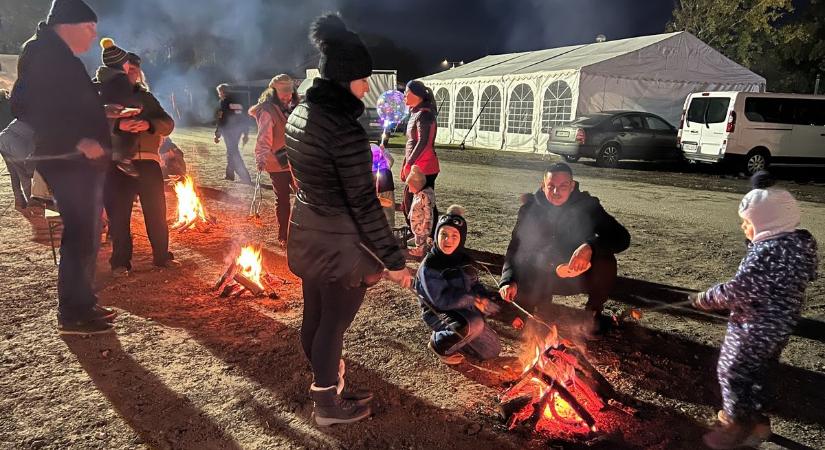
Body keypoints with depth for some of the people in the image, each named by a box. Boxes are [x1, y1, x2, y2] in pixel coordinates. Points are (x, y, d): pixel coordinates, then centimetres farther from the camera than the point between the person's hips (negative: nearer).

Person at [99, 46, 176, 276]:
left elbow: (168, 124, 6)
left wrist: (149, 125, -13)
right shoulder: (105, 95, 8)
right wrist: (117, 125, -23)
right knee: (118, 214, 1)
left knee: (156, 210, 5)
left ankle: (162, 255, 17)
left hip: (147, 161, 3)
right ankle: (120, 262, 11)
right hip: (117, 162, -2)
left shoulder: (146, 97, 18)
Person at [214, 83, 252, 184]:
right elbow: (244, 119, 15)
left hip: (229, 131, -7)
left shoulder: (224, 102, -8)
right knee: (231, 152, 23)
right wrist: (246, 134, 19)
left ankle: (246, 178, -12)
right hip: (238, 130, 7)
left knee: (234, 154, -5)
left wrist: (217, 134, -7)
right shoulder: (237, 102, 13)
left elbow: (221, 120, -12)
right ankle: (230, 175, 32)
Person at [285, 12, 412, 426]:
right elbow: (364, 204, -24)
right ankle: (328, 403, 28)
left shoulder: (299, 115, 4)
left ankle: (326, 386, 42)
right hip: (339, 245, -9)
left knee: (314, 316, 21)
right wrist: (393, 259, -18)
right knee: (333, 324, 8)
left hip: (307, 236, 9)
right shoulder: (344, 128, -24)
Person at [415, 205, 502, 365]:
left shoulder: (464, 260, 1)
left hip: (464, 311, 7)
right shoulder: (429, 266, -19)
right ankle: (439, 343, -10)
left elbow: (476, 286, 5)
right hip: (439, 313, -7)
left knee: (492, 350, 7)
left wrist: (485, 300, -17)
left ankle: (451, 335, 19)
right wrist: (472, 299, -22)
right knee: (474, 323, -36)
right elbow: (441, 300, -25)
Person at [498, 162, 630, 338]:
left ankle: (594, 313, -3)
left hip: (581, 275, -1)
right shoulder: (531, 209, -11)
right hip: (545, 277, 1)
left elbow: (622, 237, -25)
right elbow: (515, 248, -11)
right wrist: (508, 280, -30)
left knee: (605, 261, -31)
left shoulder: (587, 206, -15)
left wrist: (590, 247, -45)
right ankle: (543, 305, 12)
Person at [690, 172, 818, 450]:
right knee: (756, 372, 24)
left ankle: (737, 426, 25)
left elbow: (737, 290, -28)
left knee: (732, 372, 9)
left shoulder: (767, 253, -30)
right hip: (778, 326, 9)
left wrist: (703, 300, -13)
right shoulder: (801, 241, 0)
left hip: (755, 330, -9)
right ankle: (753, 418, 41)